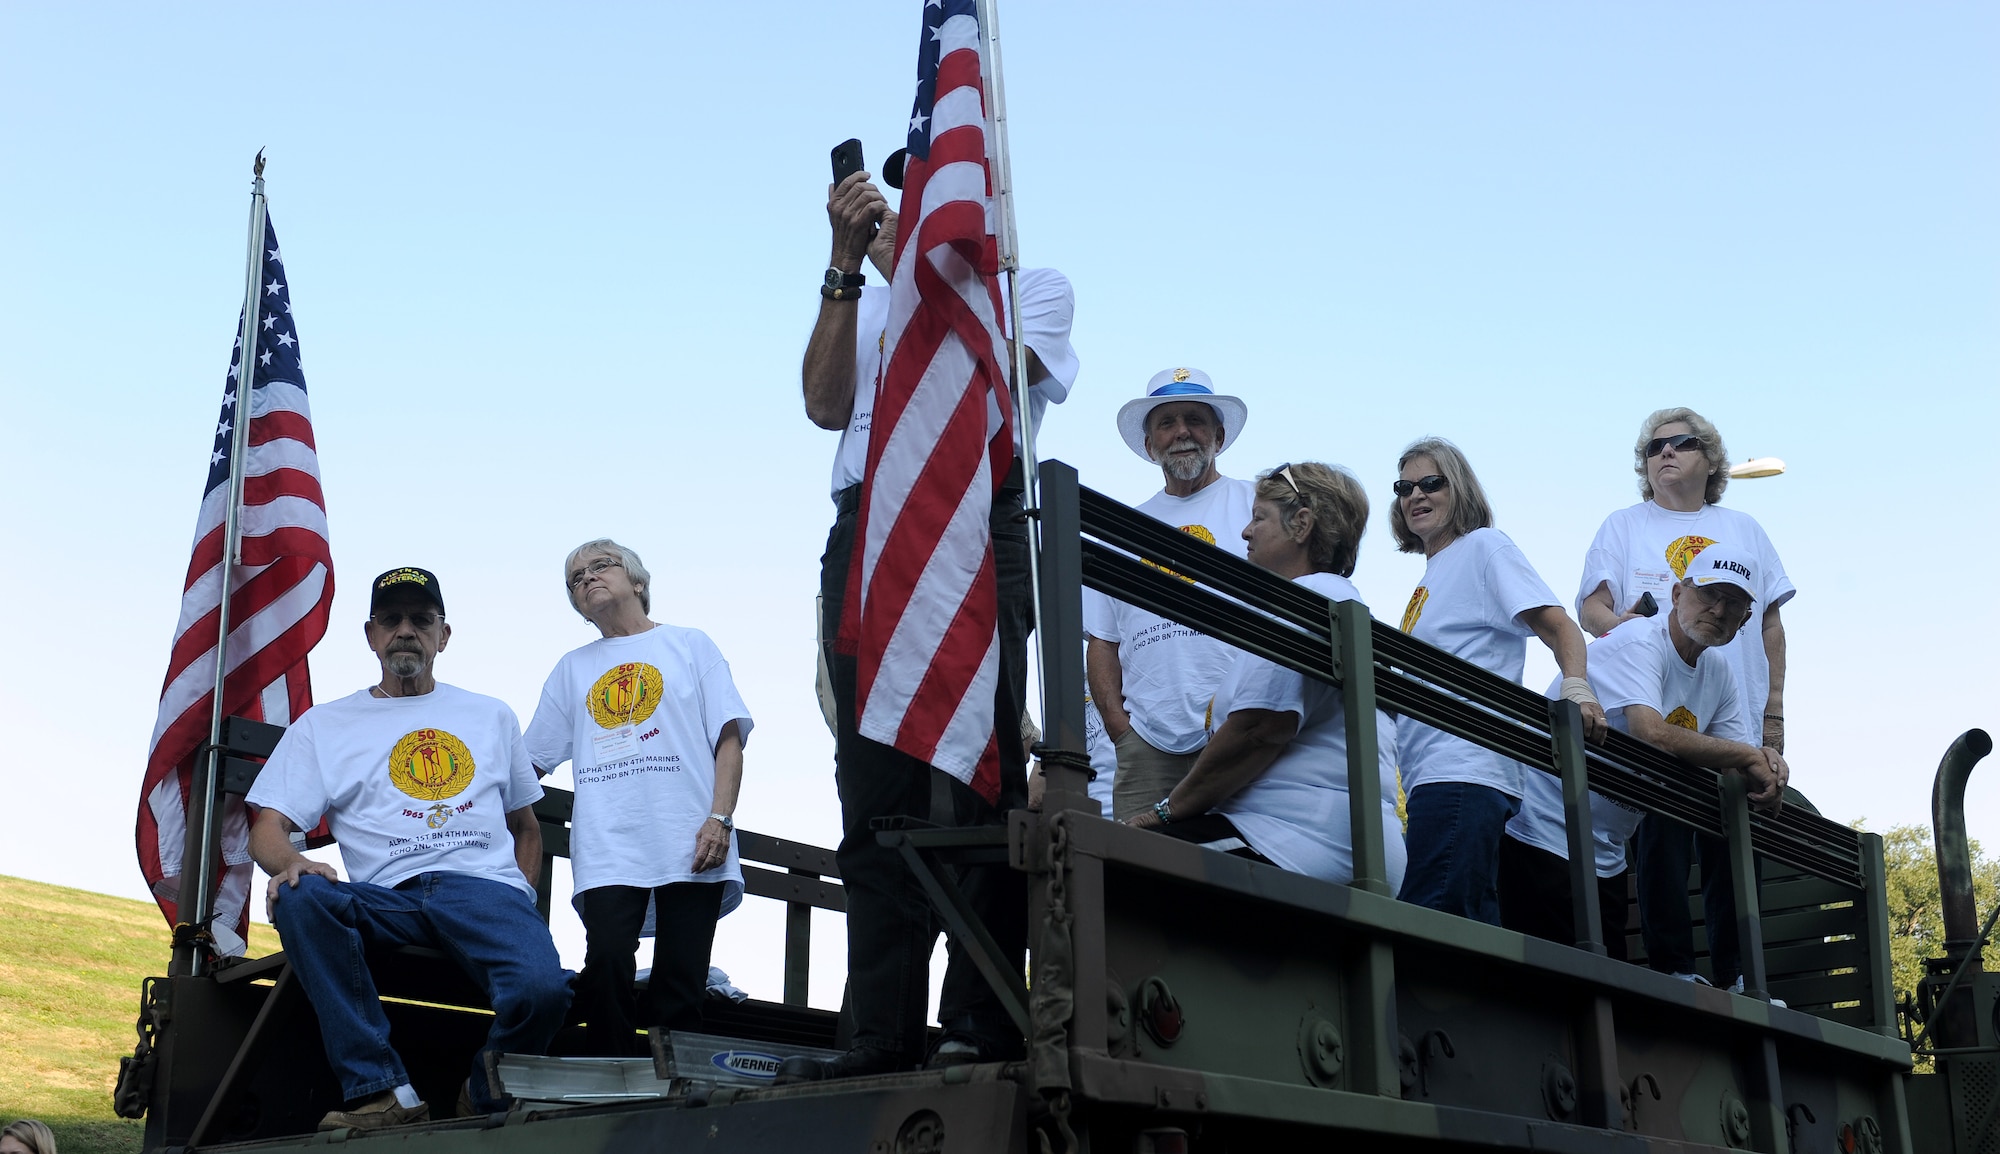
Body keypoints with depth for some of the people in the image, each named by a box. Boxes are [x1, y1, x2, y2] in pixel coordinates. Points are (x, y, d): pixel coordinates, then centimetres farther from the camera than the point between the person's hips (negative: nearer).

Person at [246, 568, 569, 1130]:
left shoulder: (492, 716, 25)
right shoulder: (323, 725, 19)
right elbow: (268, 828, 10)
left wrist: (518, 903, 10)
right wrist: (293, 862, -16)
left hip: (486, 887, 0)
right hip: (390, 897, 0)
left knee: (541, 988, -34)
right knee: (300, 897, -35)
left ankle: (487, 1095, 0)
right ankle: (381, 1090, -28)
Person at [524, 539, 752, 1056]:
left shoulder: (690, 645, 17)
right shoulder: (572, 669, 26)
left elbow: (729, 738, 7)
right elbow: (529, 762, 23)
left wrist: (720, 818, -8)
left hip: (688, 845, -2)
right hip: (607, 852, 2)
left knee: (680, 992, -8)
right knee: (606, 965, -19)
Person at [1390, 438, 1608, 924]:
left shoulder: (1483, 547, 2)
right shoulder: (1432, 575, 26)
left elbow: (1558, 626, -10)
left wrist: (1575, 686, -27)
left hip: (1464, 770, -10)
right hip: (1430, 774, 10)